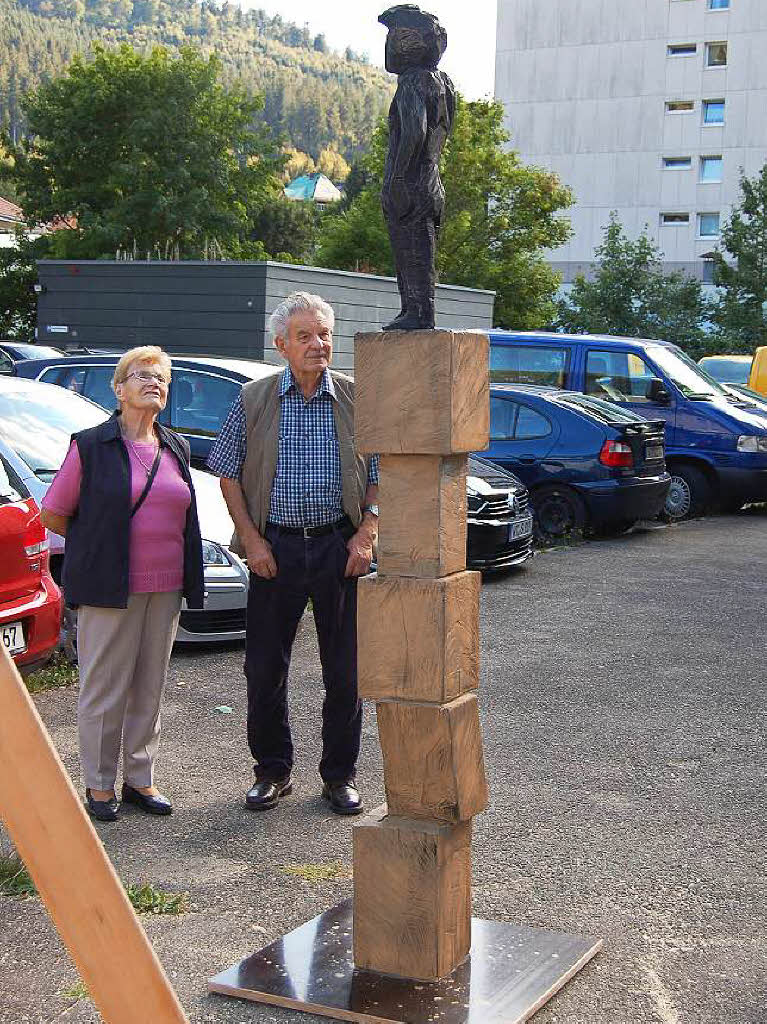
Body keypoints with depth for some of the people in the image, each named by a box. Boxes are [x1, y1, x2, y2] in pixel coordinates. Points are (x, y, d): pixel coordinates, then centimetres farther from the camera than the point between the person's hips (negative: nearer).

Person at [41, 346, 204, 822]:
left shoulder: (177, 448, 12)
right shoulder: (91, 445, -4)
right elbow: (53, 515, 1)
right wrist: (101, 544, 5)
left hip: (166, 586, 5)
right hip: (111, 587, -5)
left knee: (150, 687, 10)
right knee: (105, 688, 0)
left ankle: (140, 778, 21)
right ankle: (99, 785, 12)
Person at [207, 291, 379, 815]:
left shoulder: (356, 399, 3)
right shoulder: (254, 400, 2)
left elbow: (380, 474, 6)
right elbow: (228, 474, 5)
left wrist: (367, 533, -6)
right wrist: (251, 539, -4)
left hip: (340, 545, 0)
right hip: (275, 548, 0)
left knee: (346, 670, 4)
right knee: (265, 669, 5)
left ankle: (340, 774, 19)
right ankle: (273, 771, 21)